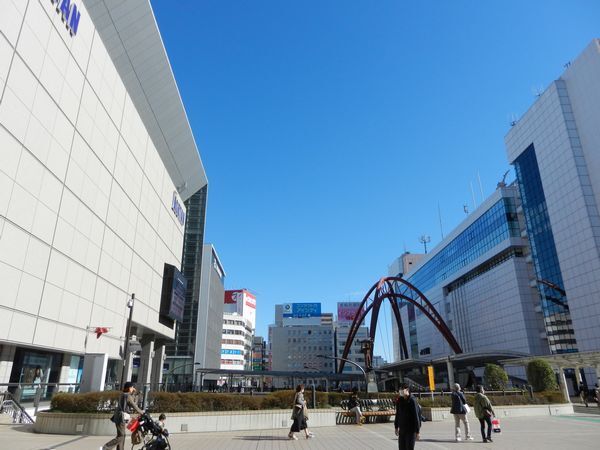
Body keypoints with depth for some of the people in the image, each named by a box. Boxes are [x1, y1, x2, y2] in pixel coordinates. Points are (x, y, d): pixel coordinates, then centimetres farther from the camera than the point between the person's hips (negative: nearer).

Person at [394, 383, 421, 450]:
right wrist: (396, 427, 17)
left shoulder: (412, 401, -15)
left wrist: (417, 431, -16)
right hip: (402, 429, 6)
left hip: (411, 430, -6)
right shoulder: (399, 400, 4)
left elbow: (416, 416, -15)